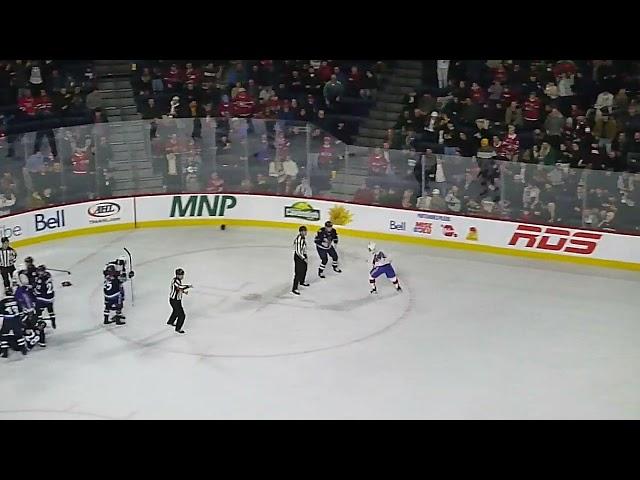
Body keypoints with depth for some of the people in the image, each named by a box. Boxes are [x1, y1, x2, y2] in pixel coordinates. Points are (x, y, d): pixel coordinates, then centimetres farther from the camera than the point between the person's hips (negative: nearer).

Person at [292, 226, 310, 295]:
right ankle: (294, 289, -6)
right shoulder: (298, 239, -28)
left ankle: (302, 282, 51)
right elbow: (298, 252, -27)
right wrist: (304, 259, -24)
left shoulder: (304, 237, 1)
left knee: (304, 269, 27)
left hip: (303, 255, 10)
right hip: (298, 257, -10)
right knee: (298, 273, -9)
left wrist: (306, 256, 21)